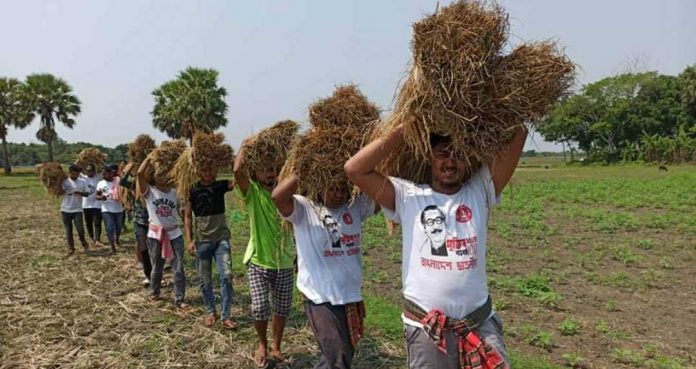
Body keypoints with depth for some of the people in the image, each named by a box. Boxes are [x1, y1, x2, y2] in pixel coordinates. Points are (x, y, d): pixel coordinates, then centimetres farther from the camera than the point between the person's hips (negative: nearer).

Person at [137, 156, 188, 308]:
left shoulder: (175, 192, 1)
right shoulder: (149, 192, -8)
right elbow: (140, 173, -23)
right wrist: (150, 157, -16)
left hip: (174, 234, 1)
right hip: (155, 235, -1)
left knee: (178, 269, -1)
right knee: (156, 268, 15)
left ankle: (179, 299, 8)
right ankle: (154, 292, 40)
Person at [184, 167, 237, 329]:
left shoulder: (221, 185, 1)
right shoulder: (193, 190, -1)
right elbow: (187, 216, 2)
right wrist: (190, 240, -5)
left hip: (221, 238, 0)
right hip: (202, 240, 0)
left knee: (226, 275, -7)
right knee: (205, 279, 8)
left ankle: (225, 315, 2)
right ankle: (209, 312, 26)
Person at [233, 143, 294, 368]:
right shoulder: (252, 193, -12)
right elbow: (237, 170, -25)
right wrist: (247, 145, -17)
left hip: (284, 262, 3)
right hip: (258, 262, -3)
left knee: (282, 308, 12)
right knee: (260, 308, -5)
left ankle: (276, 347, 36)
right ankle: (262, 345, 25)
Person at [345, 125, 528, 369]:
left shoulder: (480, 191, 0)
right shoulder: (407, 196, -4)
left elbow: (518, 134, -3)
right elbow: (354, 169, -13)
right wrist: (403, 131, -10)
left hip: (480, 322, 2)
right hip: (425, 325, -1)